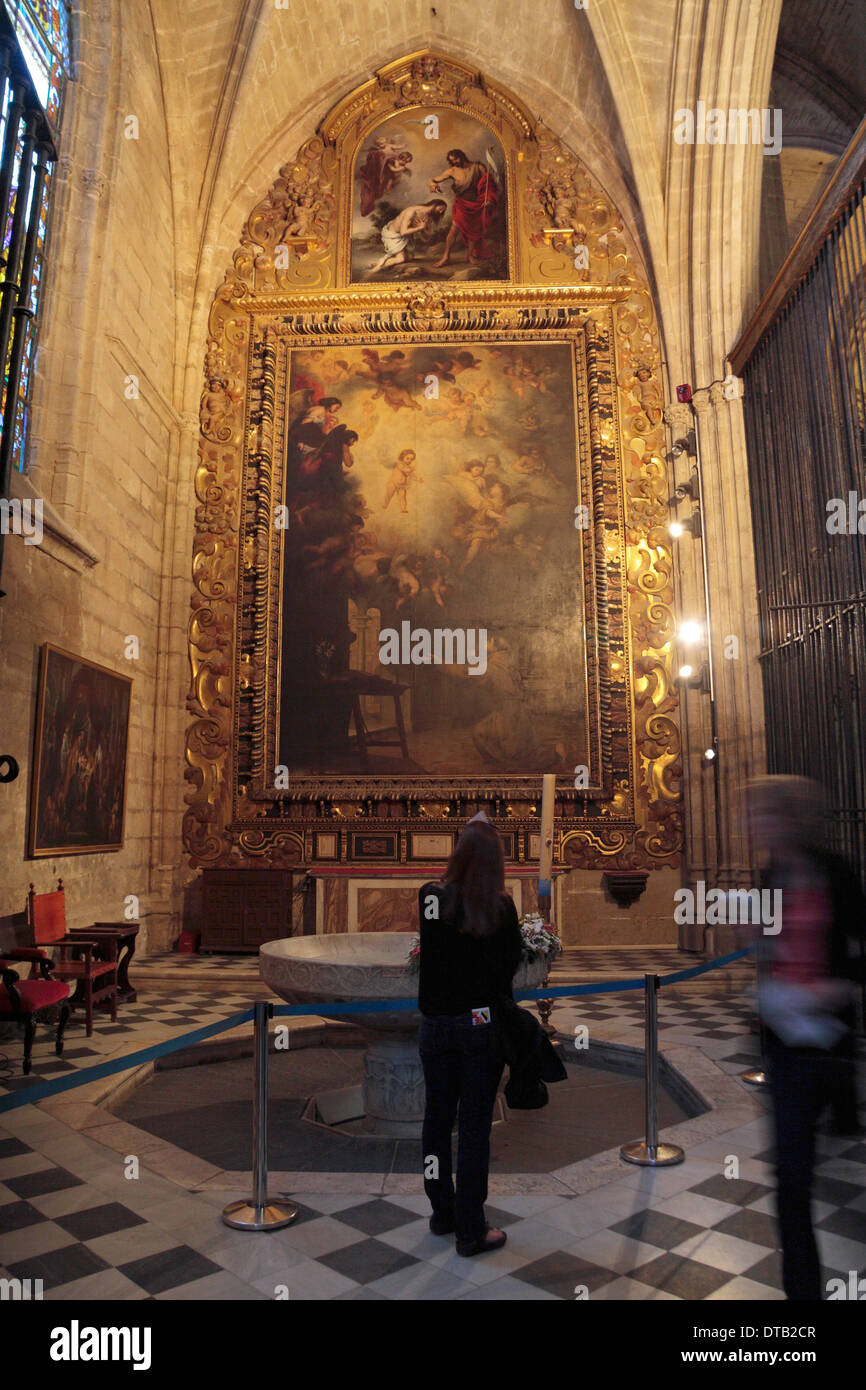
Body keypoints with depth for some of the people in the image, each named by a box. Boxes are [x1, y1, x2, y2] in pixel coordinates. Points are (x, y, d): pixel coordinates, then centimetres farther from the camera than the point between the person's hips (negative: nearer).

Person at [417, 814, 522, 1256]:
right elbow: (510, 965, -10)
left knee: (437, 1119, 17)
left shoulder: (430, 899, -10)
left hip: (435, 1023, 3)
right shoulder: (500, 908, -16)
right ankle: (471, 1231, 18)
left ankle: (443, 1212, 33)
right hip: (481, 1024, -3)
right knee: (475, 1125, 7)